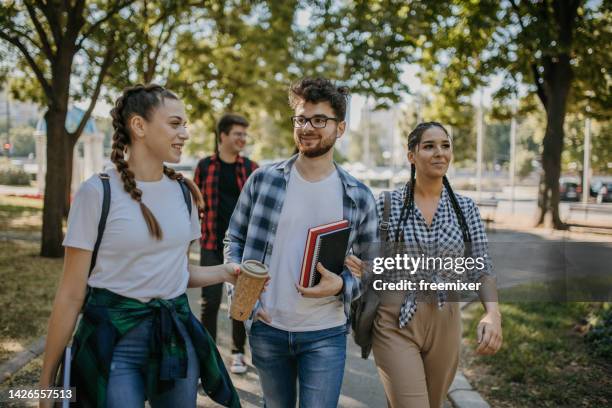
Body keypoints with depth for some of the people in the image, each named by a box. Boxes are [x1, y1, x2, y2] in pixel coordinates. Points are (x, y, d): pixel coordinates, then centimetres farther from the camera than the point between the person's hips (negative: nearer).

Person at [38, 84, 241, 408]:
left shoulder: (183, 190, 3)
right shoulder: (98, 192, -12)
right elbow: (72, 293, -10)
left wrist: (223, 272, -4)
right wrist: (47, 378, -7)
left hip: (177, 334, 5)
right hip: (115, 339, -5)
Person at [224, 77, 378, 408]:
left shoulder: (359, 197, -3)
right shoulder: (263, 180, -3)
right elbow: (234, 240, 6)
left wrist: (341, 285, -16)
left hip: (325, 335, -1)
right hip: (266, 329, 1)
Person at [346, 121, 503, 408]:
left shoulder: (466, 209, 2)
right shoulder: (387, 204, -4)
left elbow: (481, 269, 0)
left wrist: (493, 313, -18)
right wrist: (355, 267, -21)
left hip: (445, 325, 4)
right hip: (396, 324, -3)